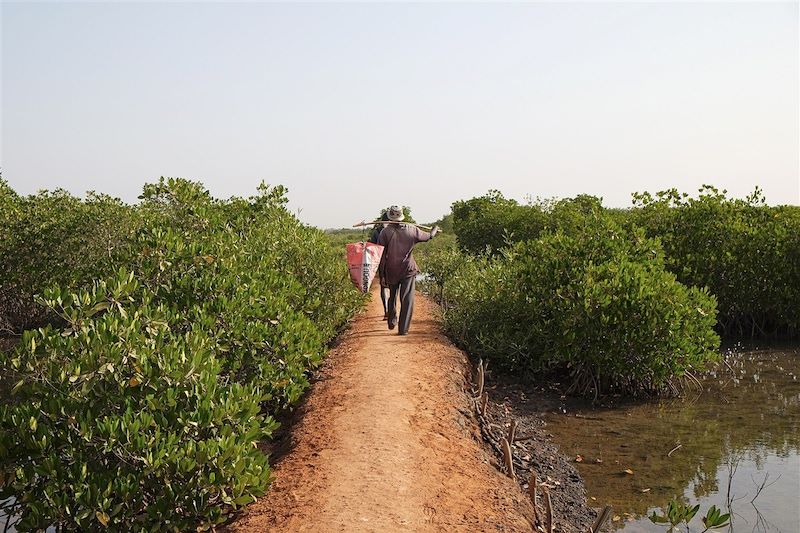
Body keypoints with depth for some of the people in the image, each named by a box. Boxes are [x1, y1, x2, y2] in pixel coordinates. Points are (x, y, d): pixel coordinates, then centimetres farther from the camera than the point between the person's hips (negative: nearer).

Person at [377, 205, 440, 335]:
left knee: (392, 296, 23)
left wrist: (381, 275, -2)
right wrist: (435, 230, 40)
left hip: (391, 271, 1)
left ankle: (392, 321, 33)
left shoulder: (385, 232, -8)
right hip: (408, 270, -1)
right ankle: (403, 328, -4)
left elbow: (381, 255, -8)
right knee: (407, 299, 0)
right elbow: (427, 236, 17)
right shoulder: (412, 230, -2)